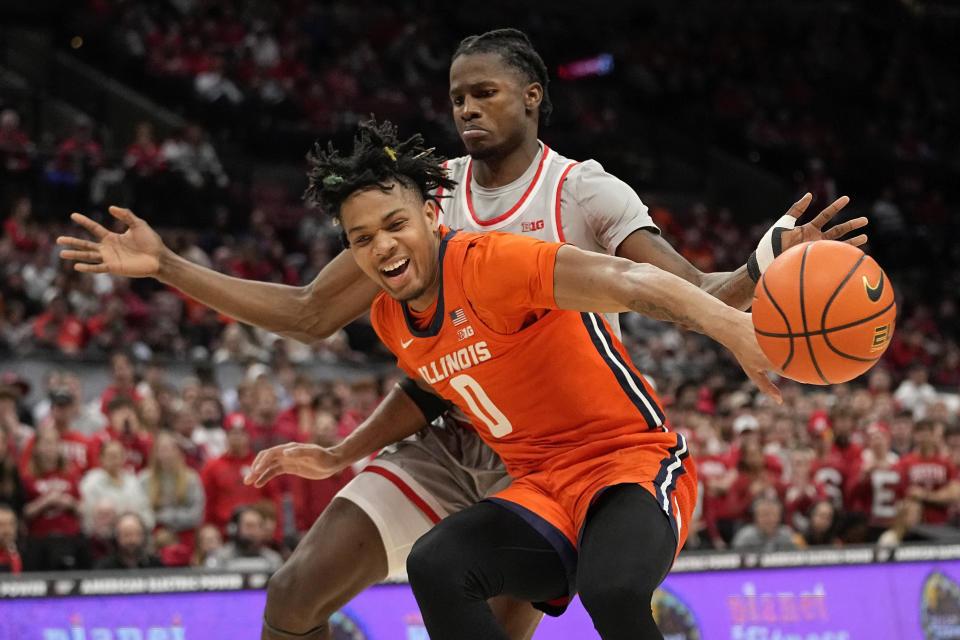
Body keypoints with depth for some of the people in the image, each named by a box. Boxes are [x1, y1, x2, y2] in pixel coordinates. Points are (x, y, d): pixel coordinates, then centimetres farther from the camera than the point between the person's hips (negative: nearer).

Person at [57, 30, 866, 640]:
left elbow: (696, 295, -22)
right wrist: (164, 266, -1)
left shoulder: (585, 193, -10)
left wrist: (768, 264, -45)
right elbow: (309, 315, 4)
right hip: (448, 444, 4)